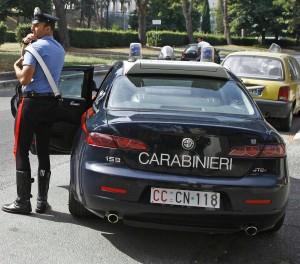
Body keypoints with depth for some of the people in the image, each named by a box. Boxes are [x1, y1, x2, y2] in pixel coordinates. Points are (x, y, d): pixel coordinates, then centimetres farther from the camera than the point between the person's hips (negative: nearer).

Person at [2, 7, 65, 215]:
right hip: (51, 103, 8)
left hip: (33, 102, -8)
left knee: (22, 151, -1)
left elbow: (25, 78, -18)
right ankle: (42, 201, 13)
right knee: (44, 152, 10)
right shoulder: (60, 49, 15)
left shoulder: (37, 47, -12)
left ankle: (23, 202, -1)